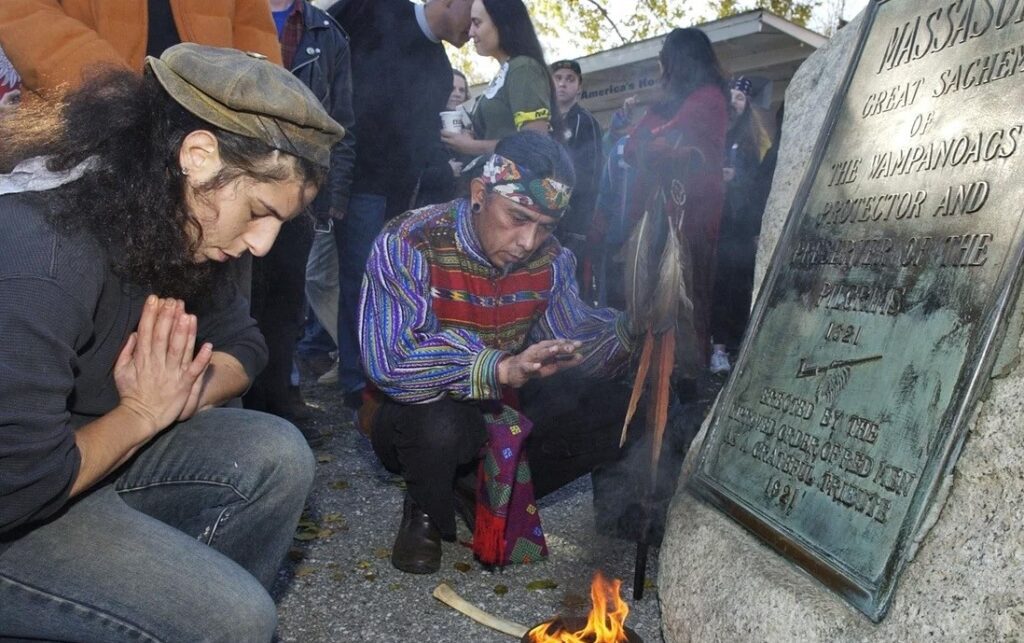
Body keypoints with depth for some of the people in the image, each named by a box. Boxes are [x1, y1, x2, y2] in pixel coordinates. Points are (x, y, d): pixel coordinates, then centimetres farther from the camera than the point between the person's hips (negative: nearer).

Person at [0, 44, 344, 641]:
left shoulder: (170, 217, -6)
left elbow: (242, 343, 5)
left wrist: (174, 396, -15)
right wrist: (143, 413, -18)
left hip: (81, 440, 8)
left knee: (276, 456, -9)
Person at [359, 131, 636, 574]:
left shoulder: (549, 259, -5)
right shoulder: (408, 244, -24)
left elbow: (571, 341, -2)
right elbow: (390, 363, -35)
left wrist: (630, 330, -22)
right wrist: (501, 367, -47)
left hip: (504, 412, 5)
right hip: (416, 414, -5)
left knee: (623, 413, -10)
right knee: (439, 423, -40)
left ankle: (487, 494, 5)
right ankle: (427, 513, -2)